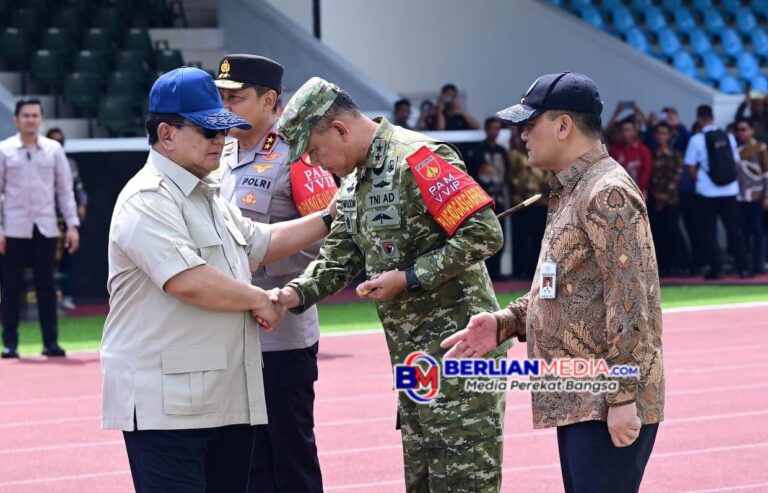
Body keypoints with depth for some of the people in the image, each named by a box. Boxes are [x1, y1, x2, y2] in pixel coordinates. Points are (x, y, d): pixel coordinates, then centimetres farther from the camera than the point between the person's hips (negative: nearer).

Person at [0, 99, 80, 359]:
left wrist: (72, 224, 1)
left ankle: (51, 342, 5)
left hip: (46, 228, 1)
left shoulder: (53, 149, 6)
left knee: (46, 285, 2)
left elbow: (65, 189, 8)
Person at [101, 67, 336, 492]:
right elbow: (189, 282, -25)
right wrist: (259, 299, -11)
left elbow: (260, 245, 31)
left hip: (229, 400, 10)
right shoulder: (148, 200, -14)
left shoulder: (210, 197, 19)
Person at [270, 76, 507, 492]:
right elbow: (339, 257, 14)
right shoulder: (354, 182, 14)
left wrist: (409, 278, -19)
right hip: (411, 353, 10)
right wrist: (296, 293, -5)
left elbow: (484, 233, -21)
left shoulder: (416, 158, -17)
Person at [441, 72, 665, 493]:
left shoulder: (607, 194, -15)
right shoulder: (570, 191, 17)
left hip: (607, 405, -10)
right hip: (577, 400, 10)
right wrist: (505, 323, 8)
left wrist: (622, 397, -24)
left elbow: (629, 302, -21)